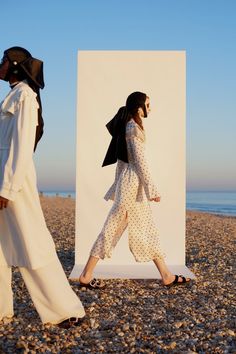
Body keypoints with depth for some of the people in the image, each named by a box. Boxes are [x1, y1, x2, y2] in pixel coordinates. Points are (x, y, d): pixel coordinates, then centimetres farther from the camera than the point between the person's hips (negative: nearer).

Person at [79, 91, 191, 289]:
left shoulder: (127, 126, 14)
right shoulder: (134, 128, -15)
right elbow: (140, 162, -19)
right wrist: (152, 189, -17)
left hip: (133, 183, 10)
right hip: (132, 183, -10)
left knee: (148, 228, 11)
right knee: (114, 228, -3)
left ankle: (167, 275, 18)